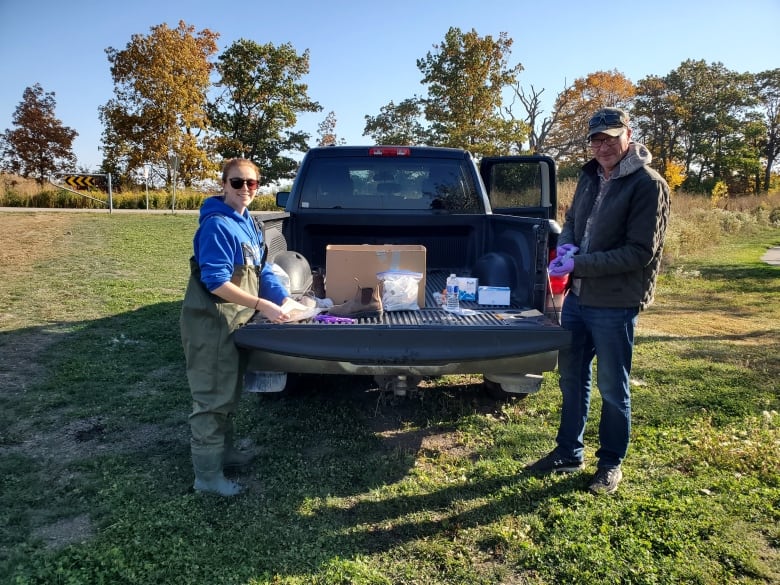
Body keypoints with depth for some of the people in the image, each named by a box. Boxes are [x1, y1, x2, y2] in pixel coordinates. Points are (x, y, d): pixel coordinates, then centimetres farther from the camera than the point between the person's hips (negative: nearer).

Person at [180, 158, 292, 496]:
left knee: (229, 393, 20)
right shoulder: (216, 225, -19)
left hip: (234, 322, 9)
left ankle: (223, 450, 37)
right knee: (212, 398, 0)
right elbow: (215, 282, -26)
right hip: (211, 324, -9)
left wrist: (285, 300, 3)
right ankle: (207, 475, 12)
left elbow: (261, 270, 13)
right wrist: (262, 306, -26)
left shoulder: (247, 223, 10)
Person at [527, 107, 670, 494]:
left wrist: (580, 263, -21)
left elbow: (640, 252, -18)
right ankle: (568, 452, 34)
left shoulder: (648, 184, -13)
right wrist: (566, 247, -5)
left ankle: (611, 463, 27)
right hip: (577, 296, 7)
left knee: (612, 388, 8)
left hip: (615, 304, -7)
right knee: (571, 378, 17)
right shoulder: (590, 176, 8)